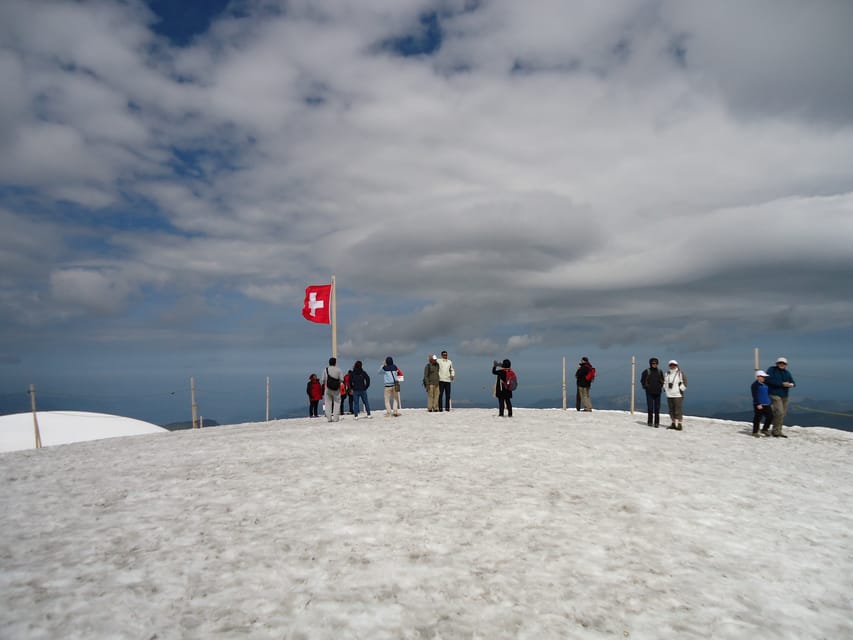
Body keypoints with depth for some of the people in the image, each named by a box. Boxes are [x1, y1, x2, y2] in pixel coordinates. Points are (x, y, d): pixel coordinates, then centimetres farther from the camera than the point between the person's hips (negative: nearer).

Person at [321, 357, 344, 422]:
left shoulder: (325, 370, -1)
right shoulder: (338, 369, -4)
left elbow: (323, 380, -2)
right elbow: (341, 380, -6)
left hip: (328, 389, 1)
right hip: (336, 389, -1)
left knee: (328, 403, 8)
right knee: (337, 402, 7)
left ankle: (329, 418, 6)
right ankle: (336, 418, 1)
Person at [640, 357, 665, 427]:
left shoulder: (660, 372, 7)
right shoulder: (646, 372, -3)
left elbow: (662, 380, 20)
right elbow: (642, 380, 6)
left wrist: (661, 386, 8)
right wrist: (646, 387, -1)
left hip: (657, 392, 3)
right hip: (649, 392, -3)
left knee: (657, 408, 1)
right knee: (650, 407, -4)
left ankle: (657, 422, 6)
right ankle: (650, 422, 6)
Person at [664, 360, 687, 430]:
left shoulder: (680, 373, -8)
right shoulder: (667, 374, 9)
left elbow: (684, 383, -9)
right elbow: (664, 382, 20)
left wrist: (681, 391, -14)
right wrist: (665, 389, 8)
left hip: (678, 395, -6)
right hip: (669, 395, 6)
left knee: (678, 411, -7)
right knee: (671, 410, 8)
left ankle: (679, 425, -3)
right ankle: (673, 424, 14)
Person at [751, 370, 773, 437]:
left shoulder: (766, 385, 15)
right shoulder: (755, 385, -10)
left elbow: (768, 394, 24)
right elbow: (755, 396, -16)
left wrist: (770, 403, 22)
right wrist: (758, 404, -21)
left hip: (767, 405, 8)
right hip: (759, 405, -8)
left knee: (770, 416, 4)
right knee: (758, 419, -2)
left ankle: (764, 429, 19)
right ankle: (755, 432, 8)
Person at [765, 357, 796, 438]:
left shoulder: (787, 373, 15)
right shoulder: (771, 370, -4)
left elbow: (793, 382, 10)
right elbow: (769, 380, -18)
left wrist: (791, 384, -14)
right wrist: (782, 384, -21)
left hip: (784, 396, 7)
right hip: (774, 395, -7)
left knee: (783, 414, 7)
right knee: (779, 412, -16)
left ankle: (778, 431, 15)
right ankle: (775, 431, -6)